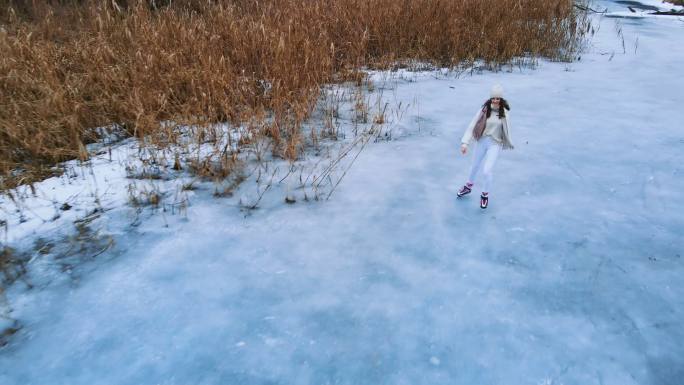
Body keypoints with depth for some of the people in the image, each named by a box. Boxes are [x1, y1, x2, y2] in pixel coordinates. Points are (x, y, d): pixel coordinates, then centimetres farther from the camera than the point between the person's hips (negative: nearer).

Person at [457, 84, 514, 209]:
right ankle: (468, 187, 49)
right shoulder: (484, 110, -11)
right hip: (482, 141, 2)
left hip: (495, 144, -2)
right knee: (475, 166, 21)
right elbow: (472, 125, -14)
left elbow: (507, 128, 3)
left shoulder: (505, 112, -10)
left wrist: (508, 143, 14)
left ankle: (485, 194, 17)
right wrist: (465, 142, -22)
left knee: (486, 171, -11)